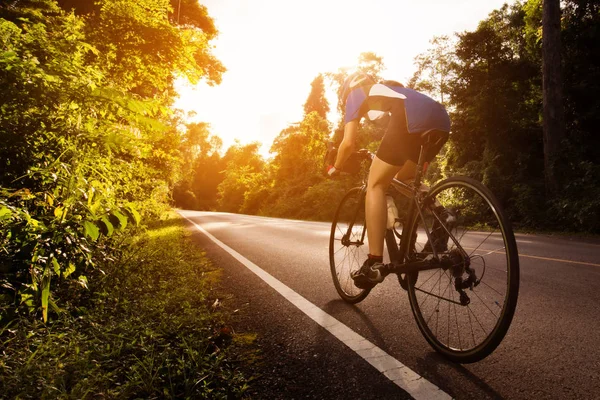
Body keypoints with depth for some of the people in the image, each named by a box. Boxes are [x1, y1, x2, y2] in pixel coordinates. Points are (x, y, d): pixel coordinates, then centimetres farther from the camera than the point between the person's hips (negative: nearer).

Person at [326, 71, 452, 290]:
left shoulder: (354, 94, 23)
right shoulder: (387, 89, 41)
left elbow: (349, 143, 13)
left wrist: (335, 168, 31)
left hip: (414, 120, -7)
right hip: (441, 119, 7)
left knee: (376, 184, 1)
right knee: (404, 178, 27)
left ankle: (375, 263, -5)